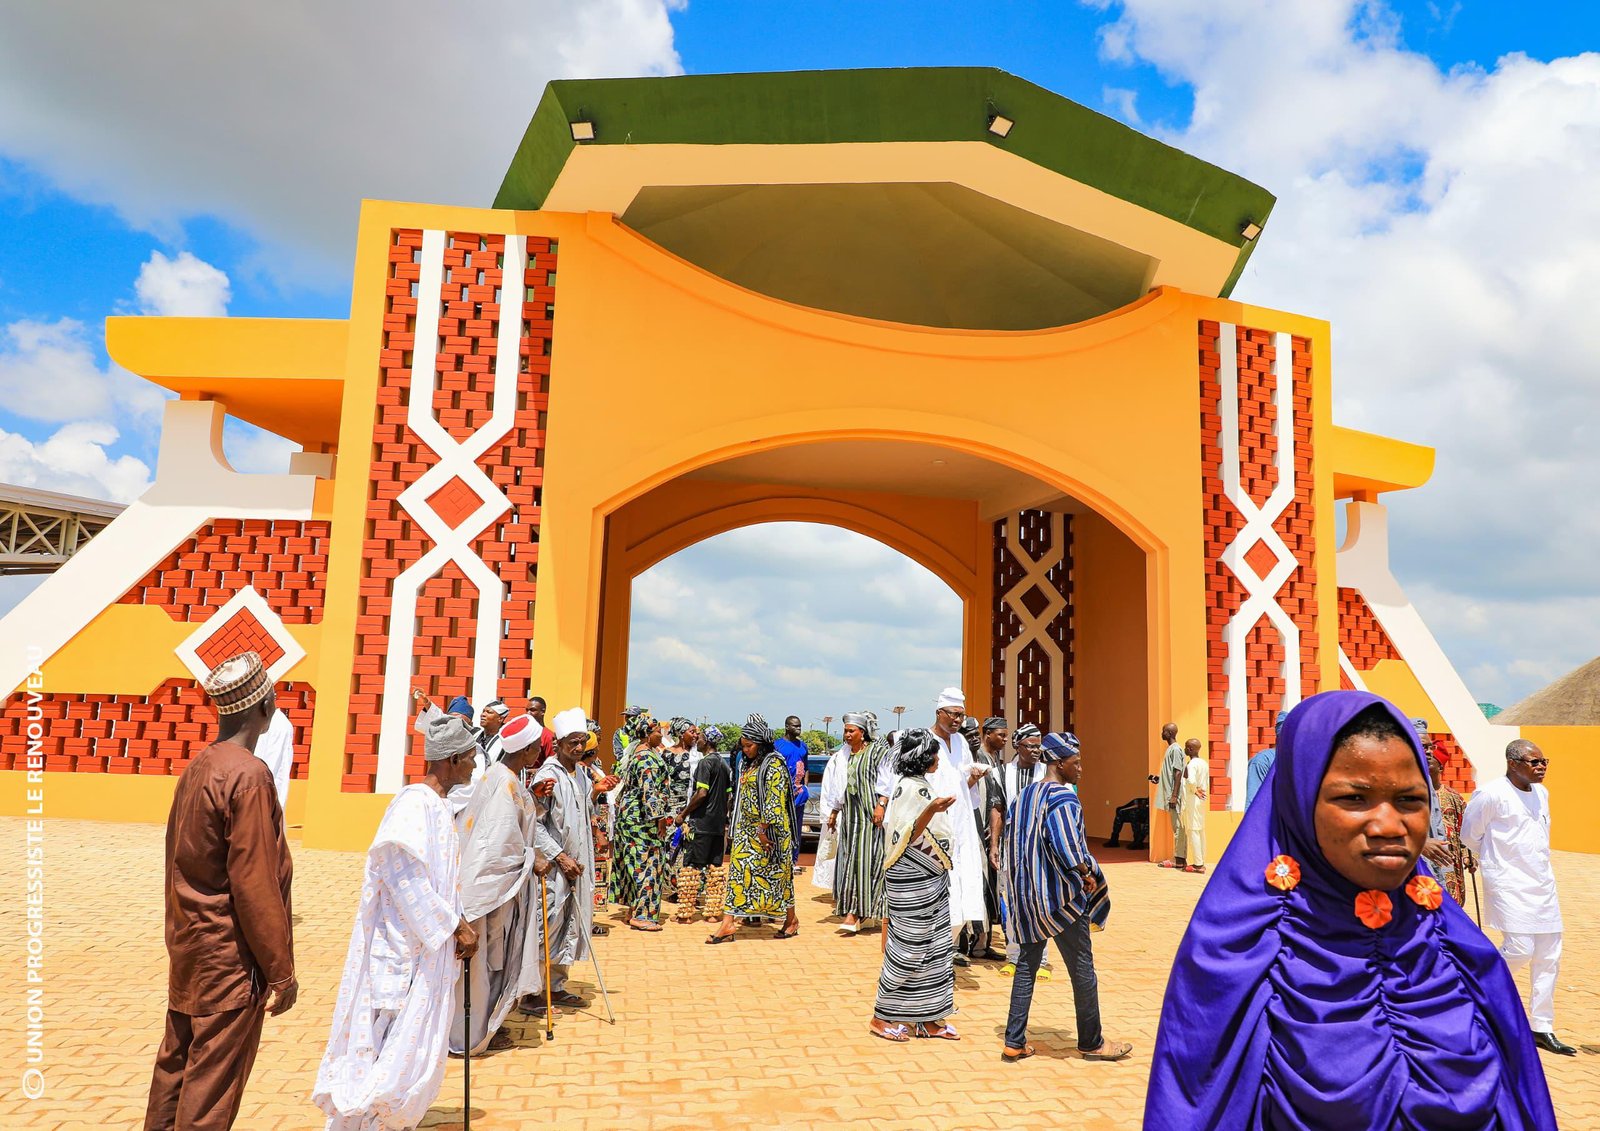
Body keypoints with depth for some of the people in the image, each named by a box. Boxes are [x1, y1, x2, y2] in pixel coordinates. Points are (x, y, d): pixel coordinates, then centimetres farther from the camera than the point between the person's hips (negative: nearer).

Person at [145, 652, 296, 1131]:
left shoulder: (197, 768, 5)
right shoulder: (249, 776, -20)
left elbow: (182, 864, 12)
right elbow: (257, 886, -20)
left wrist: (185, 939, 21)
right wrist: (281, 971, -13)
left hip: (187, 952, 8)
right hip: (229, 962, -8)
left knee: (176, 1065, 19)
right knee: (212, 1091, 2)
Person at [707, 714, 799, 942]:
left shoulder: (774, 764, -12)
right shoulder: (749, 764, 14)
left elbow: (774, 799, -19)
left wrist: (764, 829, -21)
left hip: (769, 828, -8)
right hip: (747, 827, 8)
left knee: (776, 872, 2)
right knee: (739, 869, 1)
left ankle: (791, 919, 19)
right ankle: (728, 923, -1)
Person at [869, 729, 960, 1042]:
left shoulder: (923, 785, 13)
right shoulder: (909, 787, -16)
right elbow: (905, 837, -22)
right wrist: (932, 809, -32)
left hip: (931, 878, 10)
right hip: (912, 879, -10)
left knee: (936, 946, 11)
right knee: (909, 947, -3)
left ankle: (928, 1019, 19)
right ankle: (882, 1016, 10)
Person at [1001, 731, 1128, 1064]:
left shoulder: (1026, 795, 8)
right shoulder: (1063, 798, -17)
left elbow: (1013, 841, 14)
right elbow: (1067, 848, -27)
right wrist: (1087, 874, -11)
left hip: (1027, 895, 8)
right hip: (1060, 897, -8)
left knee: (1026, 965, 12)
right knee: (1082, 968, 7)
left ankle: (1014, 1042, 14)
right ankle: (1091, 1043, 20)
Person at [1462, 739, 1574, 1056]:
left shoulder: (1542, 793, 10)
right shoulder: (1491, 794, -14)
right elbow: (1469, 836, -6)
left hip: (1543, 884, 8)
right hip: (1509, 884, -7)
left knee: (1549, 956, 7)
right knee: (1520, 949, -15)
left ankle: (1542, 1028, 16)